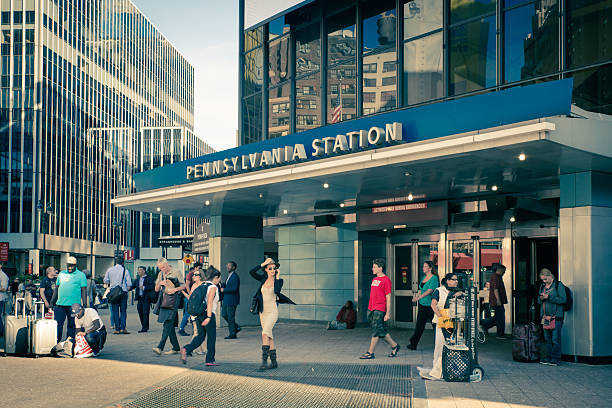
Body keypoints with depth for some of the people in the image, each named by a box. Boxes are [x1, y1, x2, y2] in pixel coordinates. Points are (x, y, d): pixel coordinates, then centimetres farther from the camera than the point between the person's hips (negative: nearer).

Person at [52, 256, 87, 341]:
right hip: (60, 304, 3)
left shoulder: (81, 275, 3)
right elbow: (56, 288, 20)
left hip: (73, 305, -3)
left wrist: (85, 304, -8)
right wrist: (52, 302, 16)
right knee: (57, 325, 3)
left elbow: (84, 290, -1)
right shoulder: (61, 274, 15)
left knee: (71, 326, 4)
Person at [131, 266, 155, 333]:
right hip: (139, 298, 6)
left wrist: (144, 288, -18)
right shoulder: (137, 280, 18)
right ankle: (145, 326, 20)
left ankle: (144, 328, -5)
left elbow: (153, 286, -13)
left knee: (145, 313, -8)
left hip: (146, 298, -6)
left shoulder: (149, 279, -3)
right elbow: (132, 286, 13)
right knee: (140, 313, 7)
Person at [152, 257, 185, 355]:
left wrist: (175, 289, -16)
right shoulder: (161, 274, 16)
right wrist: (160, 283, -3)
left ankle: (160, 347, -23)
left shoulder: (176, 272, 0)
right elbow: (156, 289, 17)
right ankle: (176, 347, 16)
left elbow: (183, 286, 2)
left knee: (168, 323, -14)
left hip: (173, 300, -7)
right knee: (170, 325, 8)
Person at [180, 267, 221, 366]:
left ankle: (186, 349, -6)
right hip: (208, 314, -7)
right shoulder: (213, 287, -10)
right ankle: (210, 360, 9)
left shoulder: (202, 285, 12)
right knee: (211, 337, 5)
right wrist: (209, 317, -24)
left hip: (198, 314, 7)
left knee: (200, 336, 14)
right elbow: (209, 302, -20)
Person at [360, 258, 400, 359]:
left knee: (376, 331, -5)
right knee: (382, 331, 11)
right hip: (371, 309, 8)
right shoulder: (374, 279, 15)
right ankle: (394, 346, 24)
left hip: (379, 310, -8)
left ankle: (370, 353, -2)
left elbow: (388, 298, -11)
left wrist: (388, 313, -13)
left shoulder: (386, 280, -9)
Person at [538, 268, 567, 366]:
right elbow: (539, 301, 21)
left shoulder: (558, 285, -3)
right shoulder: (542, 286, 15)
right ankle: (548, 357, 17)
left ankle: (555, 358, 2)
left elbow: (563, 299, -12)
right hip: (545, 317, 6)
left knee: (555, 339, -5)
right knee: (547, 338, 9)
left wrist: (549, 297, -16)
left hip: (556, 317, -6)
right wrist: (541, 298, -2)